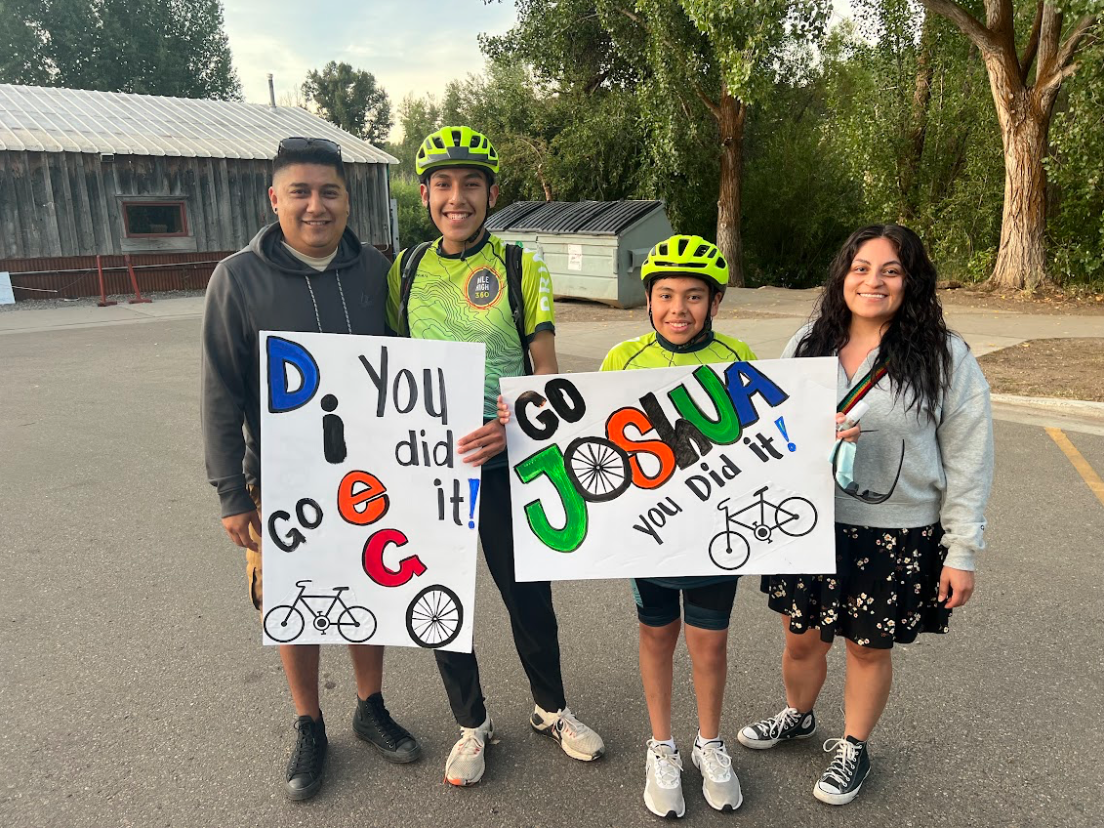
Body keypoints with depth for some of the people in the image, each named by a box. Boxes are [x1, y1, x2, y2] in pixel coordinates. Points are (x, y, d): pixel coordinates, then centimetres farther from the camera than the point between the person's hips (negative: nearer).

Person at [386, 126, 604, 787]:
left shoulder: (522, 270, -3)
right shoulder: (405, 271, 5)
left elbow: (545, 370, -8)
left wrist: (511, 425, -27)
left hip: (504, 461, -2)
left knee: (528, 594, 11)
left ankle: (553, 710, 36)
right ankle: (472, 724, 34)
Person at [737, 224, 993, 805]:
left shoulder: (945, 358, -8)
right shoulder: (808, 344, 1)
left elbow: (968, 462, -6)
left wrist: (962, 552, -6)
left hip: (896, 537, -3)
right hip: (810, 523, 3)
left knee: (870, 646, 14)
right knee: (801, 638, 16)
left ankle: (853, 748, 41)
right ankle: (797, 717, 48)